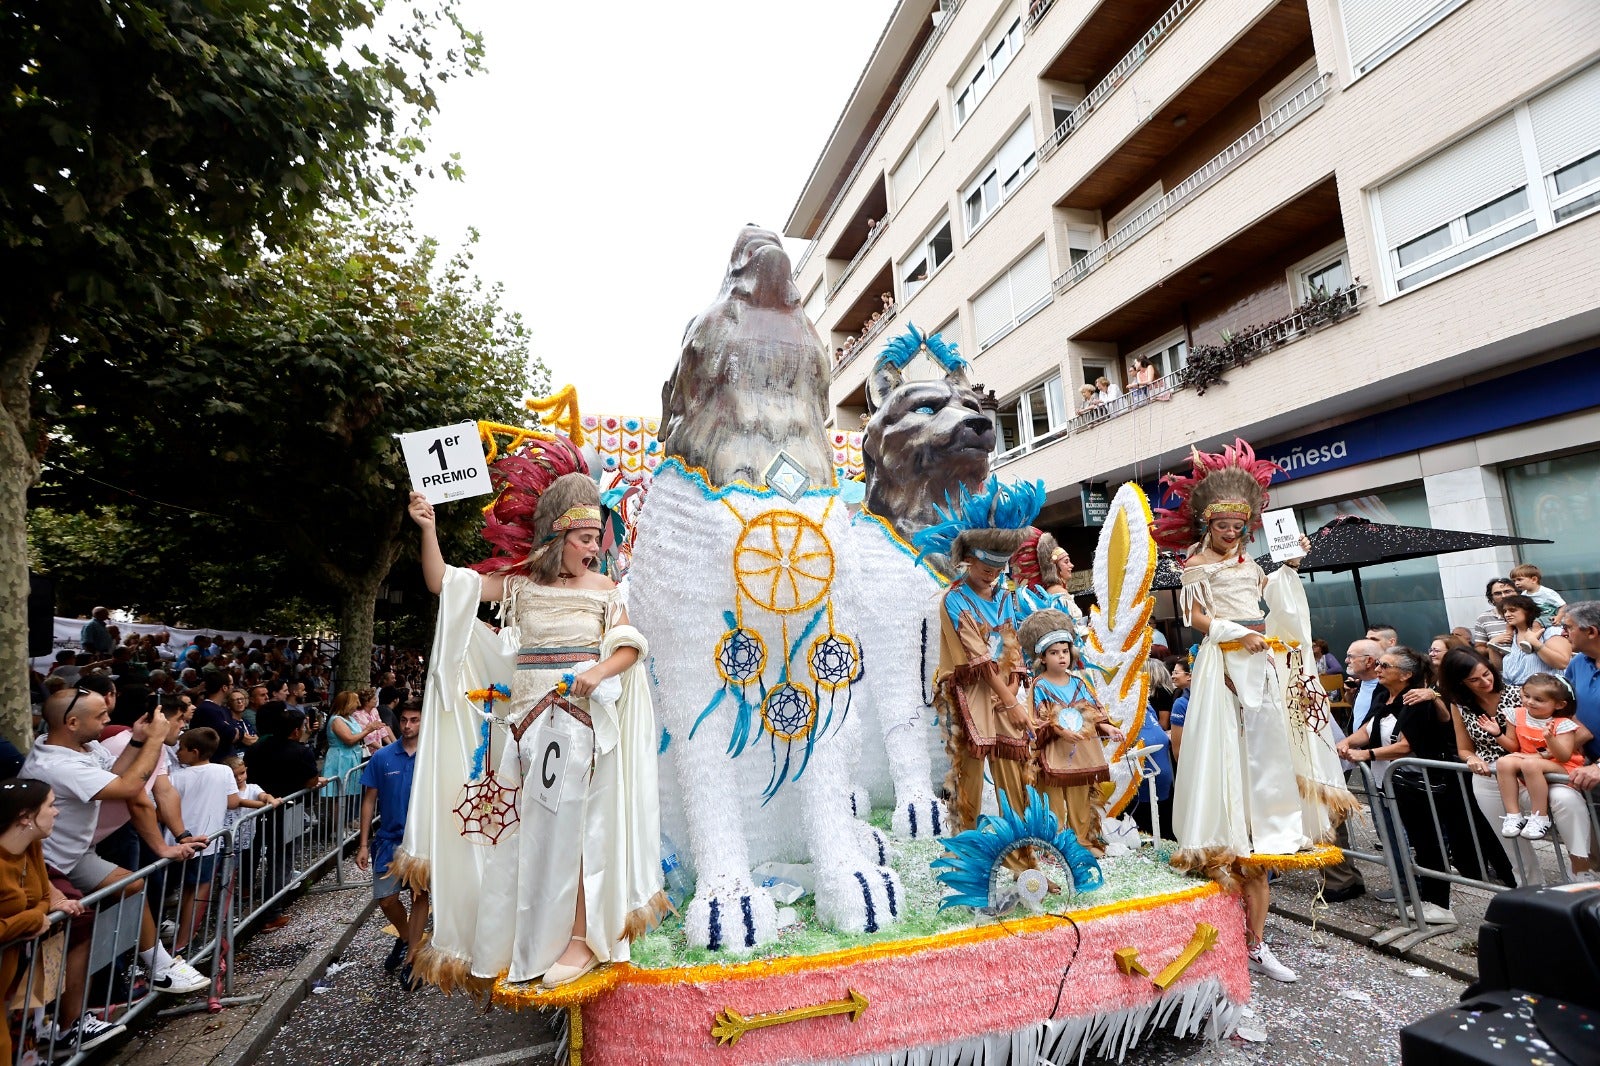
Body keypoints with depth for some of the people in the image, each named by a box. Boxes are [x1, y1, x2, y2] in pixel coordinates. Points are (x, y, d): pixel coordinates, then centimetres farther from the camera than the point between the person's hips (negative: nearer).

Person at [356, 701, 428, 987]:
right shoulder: (382, 757, -3)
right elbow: (369, 800, 2)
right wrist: (363, 845, 0)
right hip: (390, 838, 2)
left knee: (420, 896, 5)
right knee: (386, 899, 6)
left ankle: (412, 956, 22)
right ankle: (405, 938, 36)